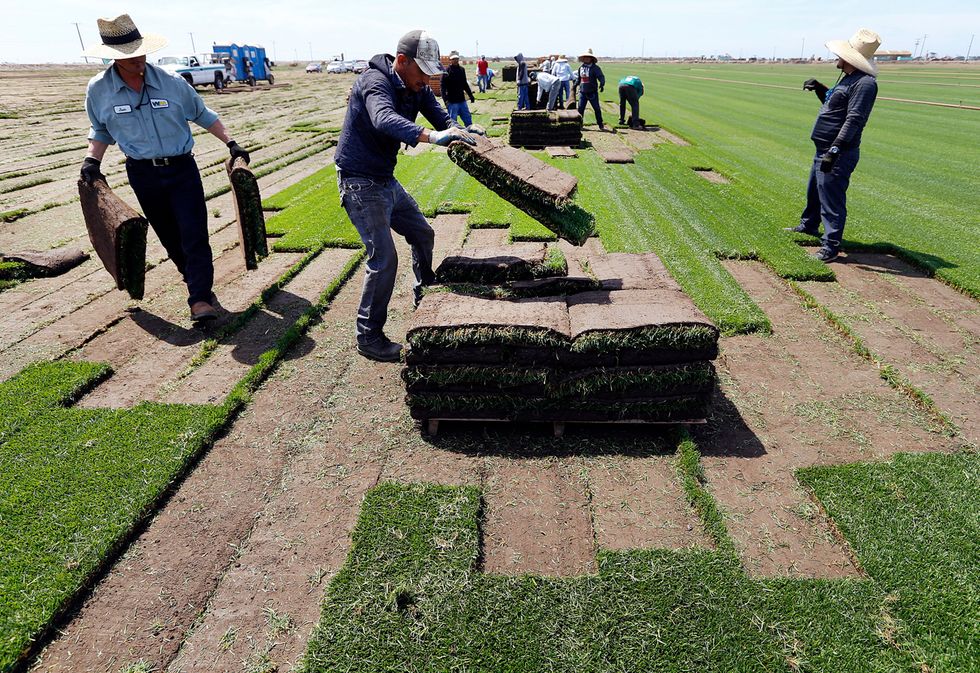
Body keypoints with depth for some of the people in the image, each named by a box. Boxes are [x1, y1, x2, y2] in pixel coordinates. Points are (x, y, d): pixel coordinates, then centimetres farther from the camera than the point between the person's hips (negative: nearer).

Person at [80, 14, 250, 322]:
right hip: (143, 175, 2)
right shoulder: (98, 90, -3)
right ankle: (195, 280, 30)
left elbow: (203, 115, 9)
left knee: (194, 235, -11)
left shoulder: (172, 82, -6)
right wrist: (92, 160, -2)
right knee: (170, 238, 10)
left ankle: (200, 299, -10)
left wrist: (230, 143, 3)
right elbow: (102, 130, 13)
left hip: (182, 169, -1)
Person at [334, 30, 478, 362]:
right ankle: (368, 336, -2)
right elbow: (384, 119, -43)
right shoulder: (374, 81, -23)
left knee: (423, 234, 19)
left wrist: (459, 134, -29)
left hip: (386, 180, 9)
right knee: (384, 256, -14)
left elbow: (441, 117, -6)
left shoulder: (417, 88, 4)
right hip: (360, 183, -9)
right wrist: (431, 136, -58)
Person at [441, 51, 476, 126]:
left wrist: (470, 95, 20)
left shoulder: (461, 69, 10)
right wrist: (446, 100, -24)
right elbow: (443, 88, -13)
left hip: (462, 100, 6)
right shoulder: (447, 71, -8)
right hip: (452, 102, -6)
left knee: (468, 119, 11)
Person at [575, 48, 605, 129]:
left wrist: (602, 84, -32)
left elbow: (601, 77, -15)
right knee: (580, 108, 0)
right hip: (582, 92, 4)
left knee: (597, 108, 2)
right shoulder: (581, 67, 9)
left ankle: (600, 125, 12)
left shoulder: (595, 68, -6)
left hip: (592, 92, -4)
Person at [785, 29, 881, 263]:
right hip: (824, 150, 11)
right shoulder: (847, 78, 13)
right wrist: (818, 87, 16)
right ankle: (808, 225, 46)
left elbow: (854, 120, -26)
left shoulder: (864, 83, -19)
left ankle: (831, 246, -3)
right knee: (814, 190, 26)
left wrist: (835, 149, -32)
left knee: (831, 198, -8)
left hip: (838, 154, -11)